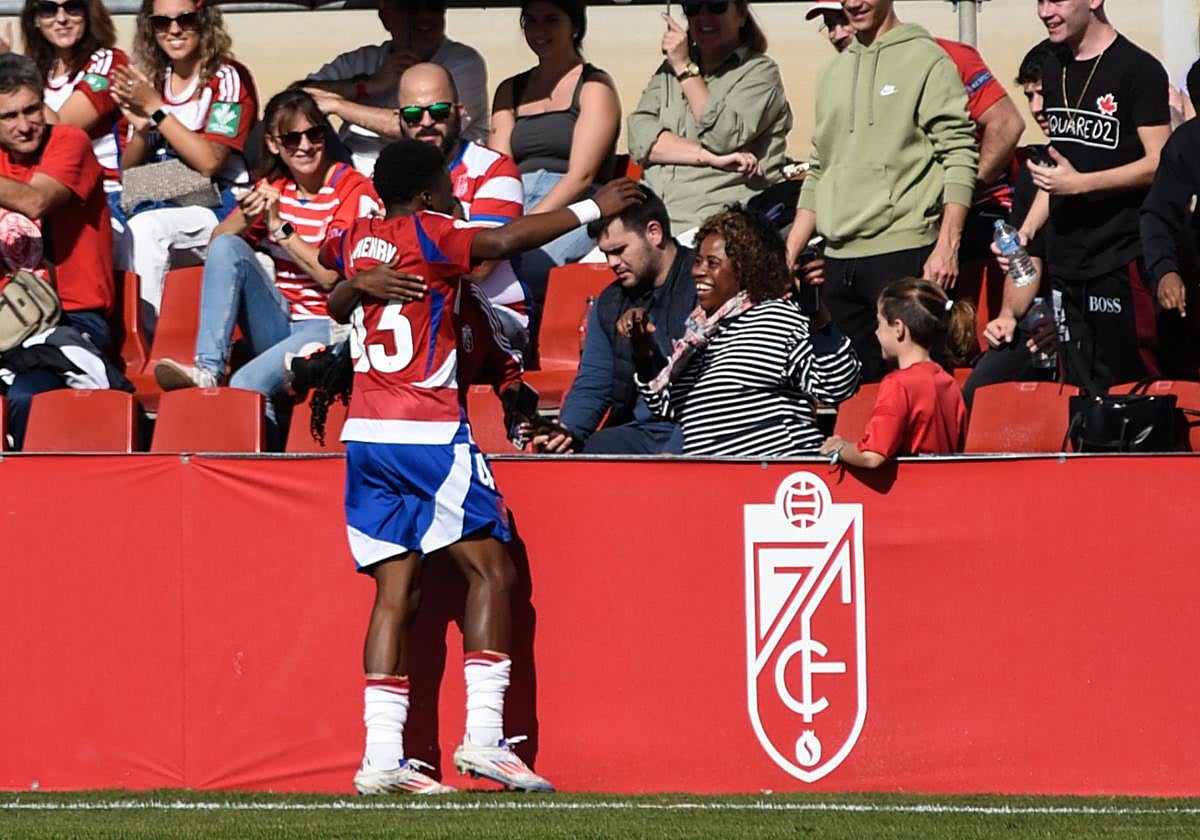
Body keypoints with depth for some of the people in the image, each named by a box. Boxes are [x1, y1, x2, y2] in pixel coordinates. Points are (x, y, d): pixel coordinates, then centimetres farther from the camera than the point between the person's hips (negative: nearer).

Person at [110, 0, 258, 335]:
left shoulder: (228, 78, -2)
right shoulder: (152, 80, 14)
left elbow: (209, 162, -12)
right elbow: (129, 170, 16)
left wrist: (155, 110, -13)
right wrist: (141, 128, -5)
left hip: (218, 206, -5)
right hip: (164, 203, 5)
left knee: (144, 228, -33)